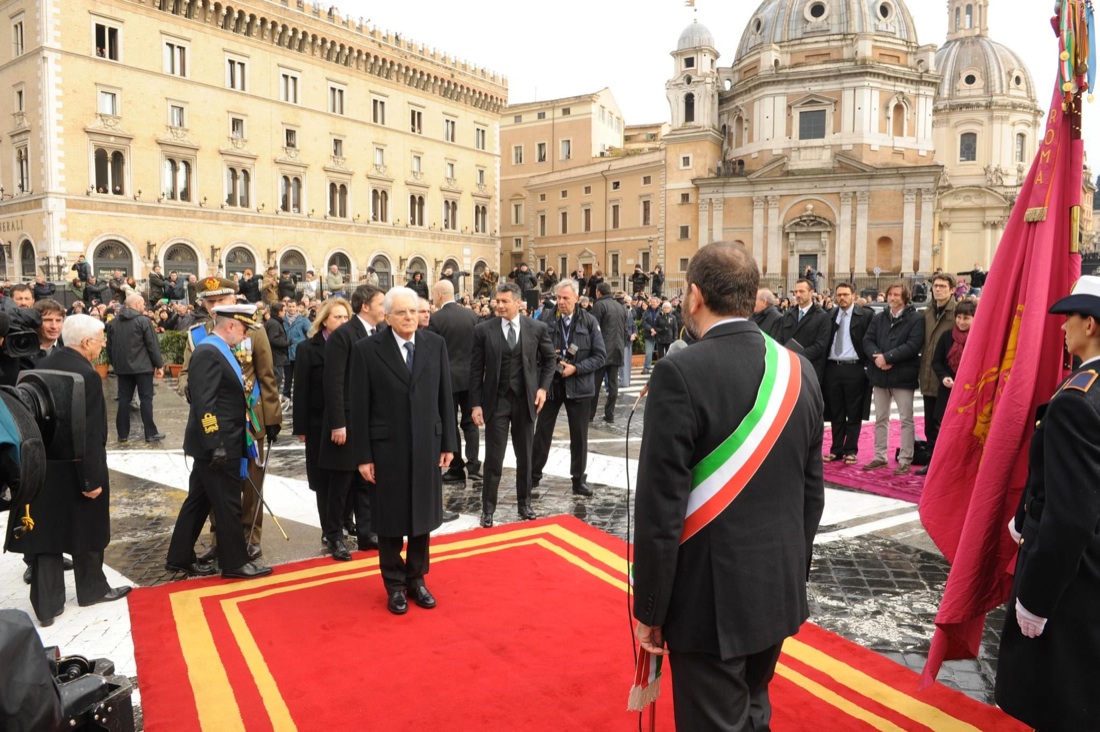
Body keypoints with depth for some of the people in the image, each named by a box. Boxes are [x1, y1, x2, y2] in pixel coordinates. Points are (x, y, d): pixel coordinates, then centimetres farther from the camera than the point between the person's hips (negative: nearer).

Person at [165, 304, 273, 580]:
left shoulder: (219, 351, 14)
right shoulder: (207, 353, -18)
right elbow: (204, 404, -23)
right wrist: (216, 445, -24)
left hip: (221, 444, 10)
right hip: (217, 446, -10)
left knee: (199, 501, 16)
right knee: (227, 504, 0)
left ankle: (180, 558, 26)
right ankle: (235, 561, 12)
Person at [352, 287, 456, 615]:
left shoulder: (436, 344, 0)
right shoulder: (367, 349, -8)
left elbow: (445, 397, 4)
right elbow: (360, 407, -6)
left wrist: (448, 443, 3)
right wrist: (363, 456, -7)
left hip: (427, 445, 3)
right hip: (387, 447, -2)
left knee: (423, 515, 13)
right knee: (391, 519, 10)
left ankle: (416, 579, 31)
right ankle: (395, 585, 27)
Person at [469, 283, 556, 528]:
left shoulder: (537, 328, -2)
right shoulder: (483, 330, -5)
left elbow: (550, 359, 11)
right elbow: (476, 370, -2)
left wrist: (543, 387, 0)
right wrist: (476, 404, -7)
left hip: (526, 400, 2)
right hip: (495, 401, -1)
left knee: (525, 457, 13)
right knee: (493, 459, 2)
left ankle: (524, 503, 29)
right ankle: (488, 508, 16)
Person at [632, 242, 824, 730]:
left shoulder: (680, 373, -20)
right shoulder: (799, 371, 0)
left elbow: (661, 507, -20)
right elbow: (812, 493, 7)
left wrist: (649, 609, -9)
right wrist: (793, 574, 18)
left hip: (711, 597, -6)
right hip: (779, 590, 7)